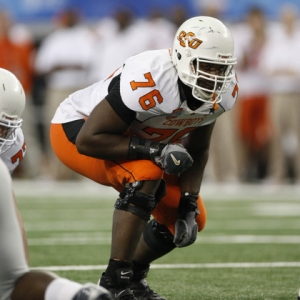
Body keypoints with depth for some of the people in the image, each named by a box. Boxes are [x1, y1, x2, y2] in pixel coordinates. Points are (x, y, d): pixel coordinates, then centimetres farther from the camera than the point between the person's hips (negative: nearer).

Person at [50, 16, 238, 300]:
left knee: (192, 219, 0)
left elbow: (196, 151, 1)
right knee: (145, 175, -35)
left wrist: (189, 206, -11)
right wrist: (155, 150, -38)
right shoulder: (150, 82, -39)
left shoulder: (223, 92, -14)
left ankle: (132, 274, 23)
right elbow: (88, 139, -35)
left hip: (131, 140, 8)